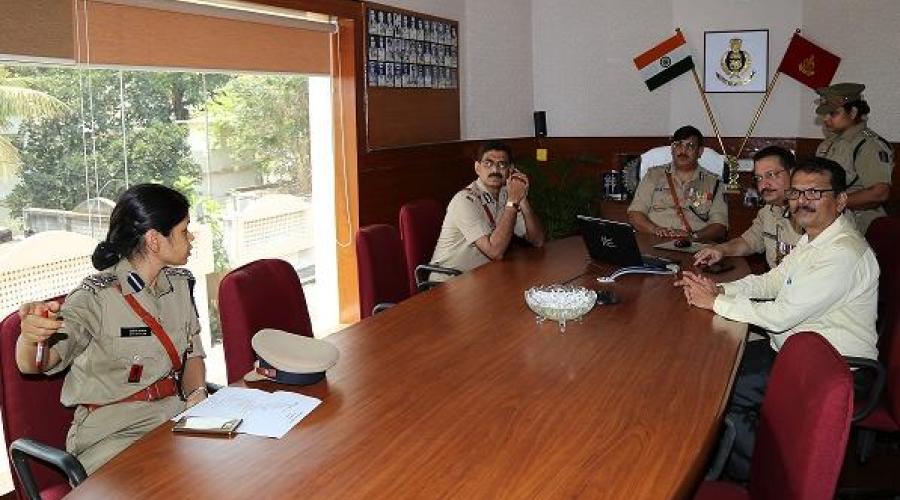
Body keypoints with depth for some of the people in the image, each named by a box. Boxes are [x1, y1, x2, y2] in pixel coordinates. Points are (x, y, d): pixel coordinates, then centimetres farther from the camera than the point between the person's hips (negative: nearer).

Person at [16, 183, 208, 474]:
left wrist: (198, 392, -6)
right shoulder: (97, 297, -14)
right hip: (113, 433, -5)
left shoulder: (180, 283, 6)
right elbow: (31, 365, -24)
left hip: (174, 414, 5)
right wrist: (30, 336, -48)